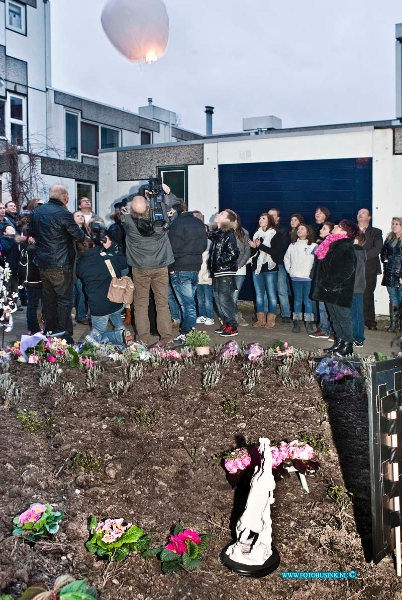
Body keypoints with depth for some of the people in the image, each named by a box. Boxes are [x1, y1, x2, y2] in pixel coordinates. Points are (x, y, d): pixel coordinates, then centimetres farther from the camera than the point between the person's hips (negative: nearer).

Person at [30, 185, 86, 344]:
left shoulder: (37, 211, 7)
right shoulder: (63, 213, -15)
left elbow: (31, 232, 20)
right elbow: (80, 236, -12)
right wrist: (80, 231, 9)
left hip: (43, 264, 7)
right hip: (61, 265, -7)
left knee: (48, 299, 15)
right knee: (64, 300, 0)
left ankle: (50, 332, 24)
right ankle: (64, 336, 0)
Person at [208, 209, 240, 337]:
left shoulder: (229, 235, -12)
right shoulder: (216, 233, 11)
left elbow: (233, 253, -21)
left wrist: (220, 260, -15)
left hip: (226, 273, -8)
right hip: (217, 272, 8)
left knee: (225, 299, -7)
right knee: (218, 299, 12)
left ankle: (232, 327, 0)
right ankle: (225, 323, 23)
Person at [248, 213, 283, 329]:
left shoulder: (276, 235, -2)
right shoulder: (256, 234, 15)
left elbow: (276, 252, -15)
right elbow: (252, 252, 16)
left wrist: (260, 246, -17)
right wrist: (253, 247, -7)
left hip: (270, 268, -6)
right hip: (257, 267, 6)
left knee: (271, 294, -3)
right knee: (259, 294, 7)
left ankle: (270, 320, 2)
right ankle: (261, 319, 12)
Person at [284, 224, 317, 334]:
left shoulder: (313, 246, -3)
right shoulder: (293, 245, 12)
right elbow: (286, 258, 20)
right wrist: (289, 270, 10)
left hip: (308, 278, -4)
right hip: (295, 277, 4)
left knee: (308, 301, -2)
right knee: (297, 300, 8)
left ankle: (309, 325, 3)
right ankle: (297, 324, 12)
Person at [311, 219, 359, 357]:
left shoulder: (345, 246, -15)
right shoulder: (333, 243, 14)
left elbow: (344, 270, -23)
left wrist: (329, 284, -20)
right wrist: (324, 283, 15)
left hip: (339, 290, -10)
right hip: (329, 289, 10)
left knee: (343, 318, -1)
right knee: (334, 318, 15)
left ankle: (347, 345, 7)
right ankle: (339, 342, 24)